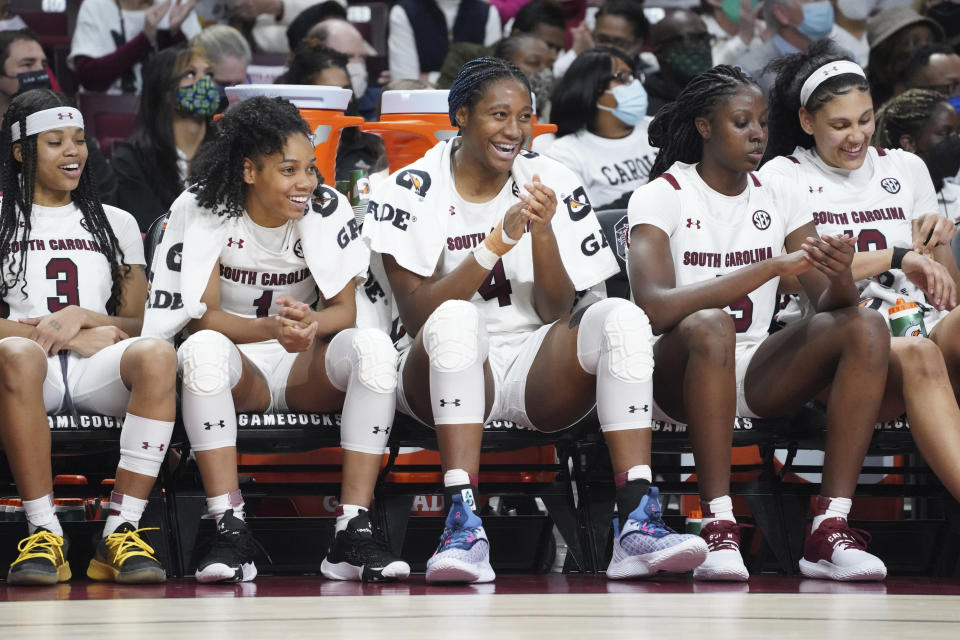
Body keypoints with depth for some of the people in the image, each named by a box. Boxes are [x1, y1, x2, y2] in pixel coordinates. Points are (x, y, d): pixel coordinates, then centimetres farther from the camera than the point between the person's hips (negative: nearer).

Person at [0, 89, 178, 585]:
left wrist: (80, 316, -4)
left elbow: (137, 325, 15)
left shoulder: (116, 224, 24)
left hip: (100, 375, 2)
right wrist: (66, 336, -6)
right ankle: (44, 535, -36)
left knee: (157, 355, -34)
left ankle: (122, 531, -34)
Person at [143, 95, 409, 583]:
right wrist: (271, 328, -33)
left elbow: (344, 309, -6)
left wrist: (311, 324, -31)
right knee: (203, 349, -37)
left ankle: (353, 534, -34)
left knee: (373, 346, -30)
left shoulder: (328, 210, -4)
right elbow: (199, 317, -14)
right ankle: (231, 533, -39)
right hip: (237, 369, -2)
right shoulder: (202, 211, -9)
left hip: (305, 372, 2)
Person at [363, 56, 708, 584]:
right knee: (456, 318, -35)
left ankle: (636, 524, -35)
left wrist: (543, 232, -16)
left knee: (621, 317, -25)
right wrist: (496, 244, -22)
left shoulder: (553, 186, 5)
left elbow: (556, 314, 0)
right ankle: (463, 528, -41)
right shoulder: (414, 190, -3)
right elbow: (416, 316, -14)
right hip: (446, 376, -3)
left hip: (536, 372, 3)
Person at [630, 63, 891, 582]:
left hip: (756, 375, 5)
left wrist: (839, 276, -23)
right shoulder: (661, 195, -6)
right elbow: (655, 307, -24)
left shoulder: (774, 199, 10)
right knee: (709, 325, -38)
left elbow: (829, 305, 3)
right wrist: (773, 267, -28)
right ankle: (718, 528, -36)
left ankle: (830, 529, -27)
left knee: (866, 328, -18)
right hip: (676, 374, -5)